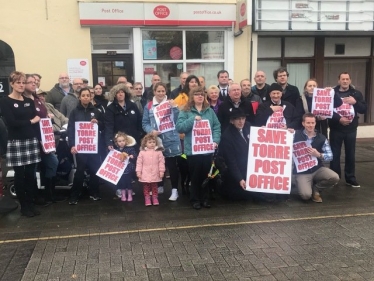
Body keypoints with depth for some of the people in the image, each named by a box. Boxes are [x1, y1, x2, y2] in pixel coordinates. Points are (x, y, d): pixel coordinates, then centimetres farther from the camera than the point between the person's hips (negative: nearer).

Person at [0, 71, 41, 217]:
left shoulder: (29, 101, 14)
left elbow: (37, 119, 8)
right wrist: (31, 121, -7)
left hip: (32, 141, 4)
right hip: (16, 143, -4)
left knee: (30, 174, 7)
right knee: (20, 175, 3)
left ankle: (30, 204, 18)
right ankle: (23, 206, 15)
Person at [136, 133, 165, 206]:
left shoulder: (158, 152, -3)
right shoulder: (142, 152, -3)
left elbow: (161, 162, -2)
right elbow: (139, 162, 0)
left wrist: (161, 171, -5)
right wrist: (138, 171, -4)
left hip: (155, 174, 0)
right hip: (145, 174, 0)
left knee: (154, 187, 11)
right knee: (146, 187, 7)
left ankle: (155, 198, 22)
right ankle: (147, 199, 16)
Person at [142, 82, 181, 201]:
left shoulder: (171, 104, 3)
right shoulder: (149, 106, 5)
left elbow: (178, 121, -5)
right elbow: (144, 123, 4)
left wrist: (174, 107, -18)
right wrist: (151, 131, -14)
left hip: (171, 140, -1)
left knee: (172, 165, 1)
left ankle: (174, 190, 9)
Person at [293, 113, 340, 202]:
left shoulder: (322, 138, 1)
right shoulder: (296, 135, -3)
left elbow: (330, 156, -3)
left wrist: (318, 155, -22)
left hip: (317, 169, 3)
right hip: (301, 171, -3)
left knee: (335, 178, -23)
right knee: (306, 195, -24)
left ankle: (315, 189, 7)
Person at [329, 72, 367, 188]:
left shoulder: (356, 93, 6)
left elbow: (364, 109, 1)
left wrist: (355, 102, -15)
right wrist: (338, 119, -19)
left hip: (351, 129, 2)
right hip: (336, 129, -2)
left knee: (350, 154, 9)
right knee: (335, 154, 3)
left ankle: (350, 178, 20)